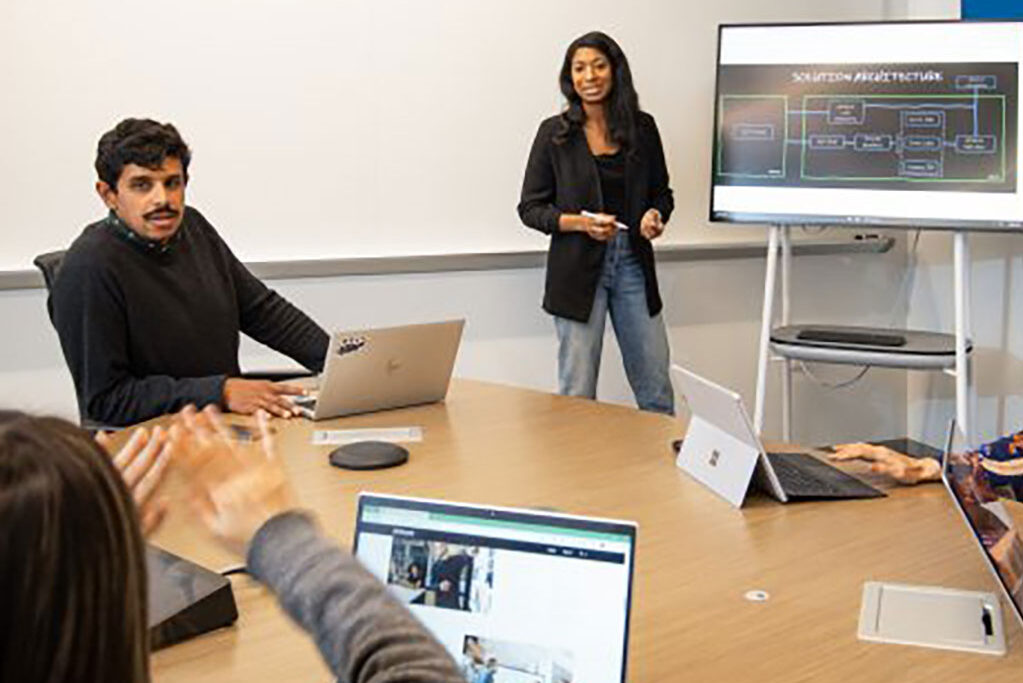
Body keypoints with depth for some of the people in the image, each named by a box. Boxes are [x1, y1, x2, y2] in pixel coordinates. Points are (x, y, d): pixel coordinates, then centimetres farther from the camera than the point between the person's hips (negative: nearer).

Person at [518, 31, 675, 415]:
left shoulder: (642, 128, 5)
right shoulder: (555, 133, -2)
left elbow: (662, 192, 16)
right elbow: (530, 208, 0)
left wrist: (656, 215, -7)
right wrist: (580, 222, -16)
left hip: (633, 264, 3)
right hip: (578, 269, -2)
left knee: (656, 390, 7)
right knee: (577, 395, 1)